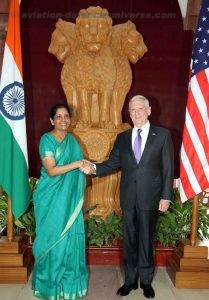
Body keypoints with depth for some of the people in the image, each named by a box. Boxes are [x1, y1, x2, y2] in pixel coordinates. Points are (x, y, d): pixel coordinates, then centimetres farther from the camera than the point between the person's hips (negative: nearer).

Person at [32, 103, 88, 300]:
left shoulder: (72, 140, 10)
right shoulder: (46, 140, -10)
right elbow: (51, 170, -20)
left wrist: (86, 167, -1)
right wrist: (77, 164, -24)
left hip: (69, 197, 6)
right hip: (51, 198, -6)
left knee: (70, 236, 10)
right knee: (53, 237, 5)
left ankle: (68, 279, 28)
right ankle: (51, 282, 24)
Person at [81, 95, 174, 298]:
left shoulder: (162, 135, -2)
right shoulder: (122, 137, 8)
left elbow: (168, 169, -3)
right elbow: (112, 163, 5)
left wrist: (166, 197, -7)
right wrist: (94, 168, -14)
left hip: (150, 198, -3)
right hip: (128, 198, 3)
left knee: (146, 240, 10)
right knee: (129, 240, 13)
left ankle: (146, 281, 30)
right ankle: (130, 280, 29)